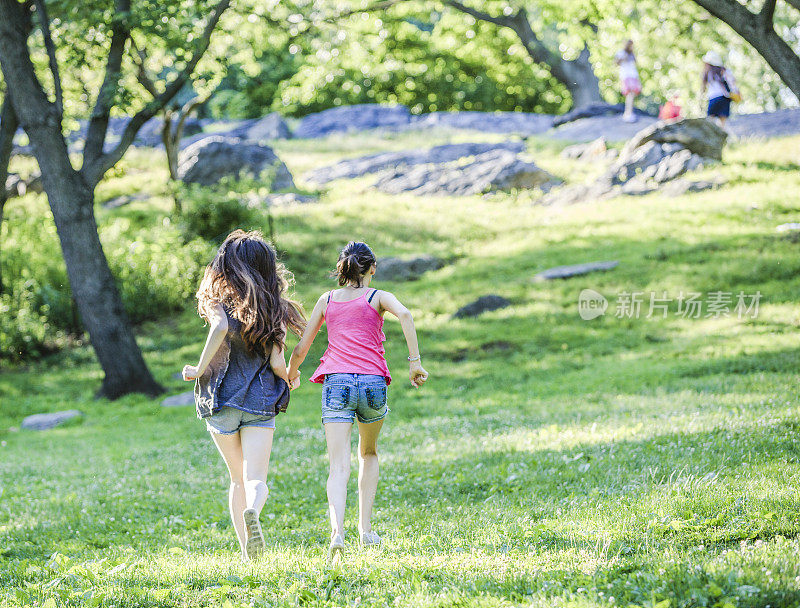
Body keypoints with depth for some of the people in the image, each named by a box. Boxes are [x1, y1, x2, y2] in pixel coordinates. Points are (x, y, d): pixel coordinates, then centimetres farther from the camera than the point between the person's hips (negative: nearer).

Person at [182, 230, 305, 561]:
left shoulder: (219, 300, -4)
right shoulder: (273, 309, 2)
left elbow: (220, 327, -27)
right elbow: (277, 364, -4)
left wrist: (200, 368, -15)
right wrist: (290, 377, 18)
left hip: (221, 400, 0)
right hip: (260, 402, 0)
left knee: (238, 478, 16)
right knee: (256, 479, -5)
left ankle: (247, 553, 9)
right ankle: (253, 512, -40)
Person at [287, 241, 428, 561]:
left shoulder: (327, 300, 14)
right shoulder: (378, 297, 8)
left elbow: (301, 348, 16)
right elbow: (404, 315, -14)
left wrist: (291, 373, 36)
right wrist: (414, 361, -13)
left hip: (336, 382, 0)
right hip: (373, 381, 0)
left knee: (339, 466, -8)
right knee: (369, 453, 25)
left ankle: (337, 530, -31)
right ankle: (365, 529, 19)